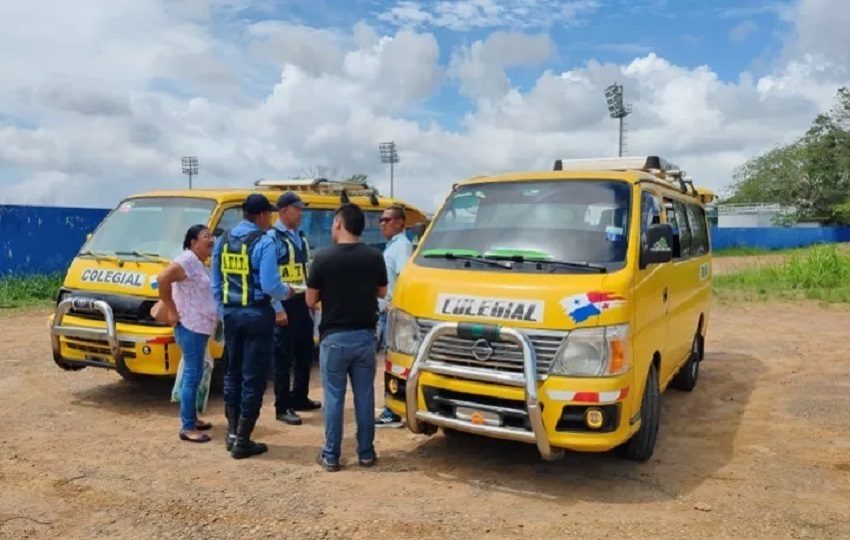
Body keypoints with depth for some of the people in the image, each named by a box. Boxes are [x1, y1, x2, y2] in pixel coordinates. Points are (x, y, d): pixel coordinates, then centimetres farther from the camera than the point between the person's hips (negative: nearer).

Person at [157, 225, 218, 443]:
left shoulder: (199, 263, 15)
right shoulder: (187, 260, -15)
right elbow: (162, 279, -26)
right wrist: (172, 311, -22)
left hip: (200, 327, 10)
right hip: (190, 327, -10)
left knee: (193, 374, 16)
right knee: (192, 375, -8)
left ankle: (191, 418, 27)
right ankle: (187, 428, -3)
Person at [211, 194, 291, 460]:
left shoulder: (223, 239, 8)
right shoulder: (263, 242, -13)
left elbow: (215, 283, 12)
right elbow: (270, 286, -19)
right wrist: (286, 292, 1)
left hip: (231, 313, 7)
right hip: (257, 314, -7)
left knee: (233, 373, 18)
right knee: (253, 377, 1)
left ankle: (232, 433, 26)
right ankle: (242, 442, 7)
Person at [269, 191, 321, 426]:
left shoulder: (301, 237, 14)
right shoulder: (272, 237, -12)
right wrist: (277, 309, -20)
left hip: (303, 302, 8)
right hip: (285, 303, -8)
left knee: (305, 353, 16)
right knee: (283, 356, 0)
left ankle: (299, 398, 30)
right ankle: (282, 407, 9)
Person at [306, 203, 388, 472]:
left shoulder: (323, 258, -11)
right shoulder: (374, 257, -3)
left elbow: (311, 301, -4)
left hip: (334, 337, -2)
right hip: (365, 335, 3)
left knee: (334, 397, 6)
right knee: (364, 395, 11)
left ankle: (331, 455, 14)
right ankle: (366, 452, 19)